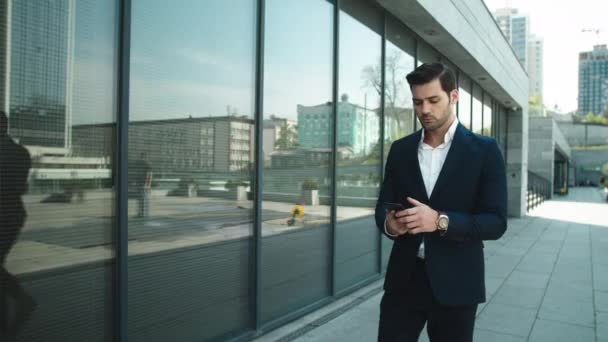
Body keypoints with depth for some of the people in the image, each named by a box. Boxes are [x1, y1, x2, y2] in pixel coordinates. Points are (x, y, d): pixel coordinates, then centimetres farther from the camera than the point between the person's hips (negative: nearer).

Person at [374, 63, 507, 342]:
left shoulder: (484, 150, -4)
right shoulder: (400, 149, 6)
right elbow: (383, 206, 8)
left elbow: (496, 222, -8)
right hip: (404, 279, 2)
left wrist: (440, 220, -24)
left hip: (456, 284, -2)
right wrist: (388, 222, -16)